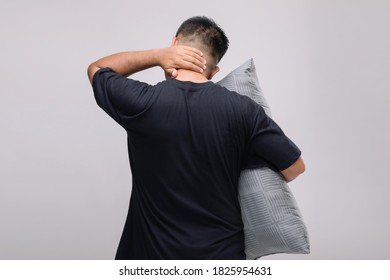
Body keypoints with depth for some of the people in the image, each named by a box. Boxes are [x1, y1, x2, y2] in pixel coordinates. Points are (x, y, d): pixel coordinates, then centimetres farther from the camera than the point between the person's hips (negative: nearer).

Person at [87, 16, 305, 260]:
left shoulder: (142, 103, -14)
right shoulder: (241, 109, -12)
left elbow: (97, 69, 6)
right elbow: (295, 166, -4)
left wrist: (157, 55, -5)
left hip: (156, 252, -1)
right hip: (222, 251, 1)